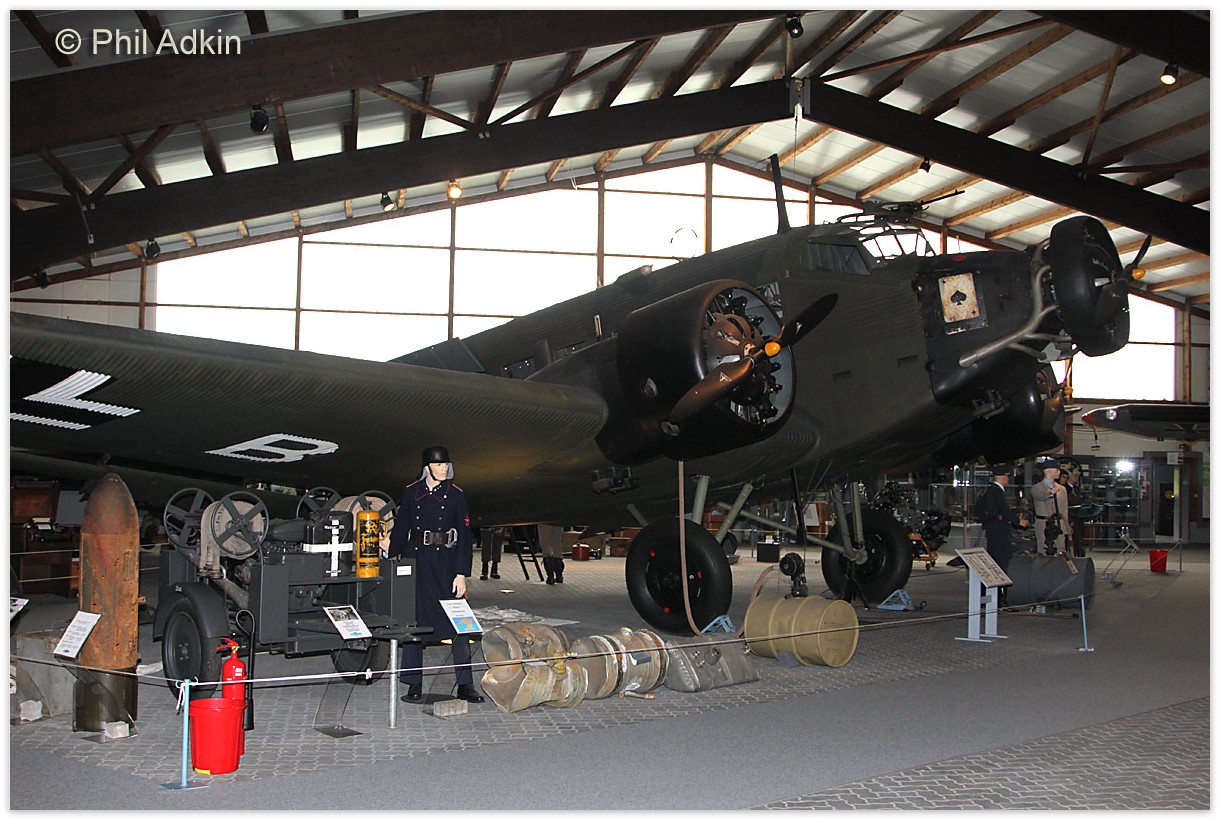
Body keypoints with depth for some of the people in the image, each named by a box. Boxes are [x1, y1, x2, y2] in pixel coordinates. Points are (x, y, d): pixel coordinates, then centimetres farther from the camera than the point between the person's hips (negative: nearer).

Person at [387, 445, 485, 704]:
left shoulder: (456, 495, 1)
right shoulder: (411, 492, 5)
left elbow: (465, 537, 0)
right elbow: (399, 530, 10)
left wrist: (461, 574, -7)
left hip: (445, 562, -1)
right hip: (415, 561, 2)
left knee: (457, 622, -3)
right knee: (413, 621, 4)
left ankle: (465, 684, 5)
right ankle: (414, 685, 13)